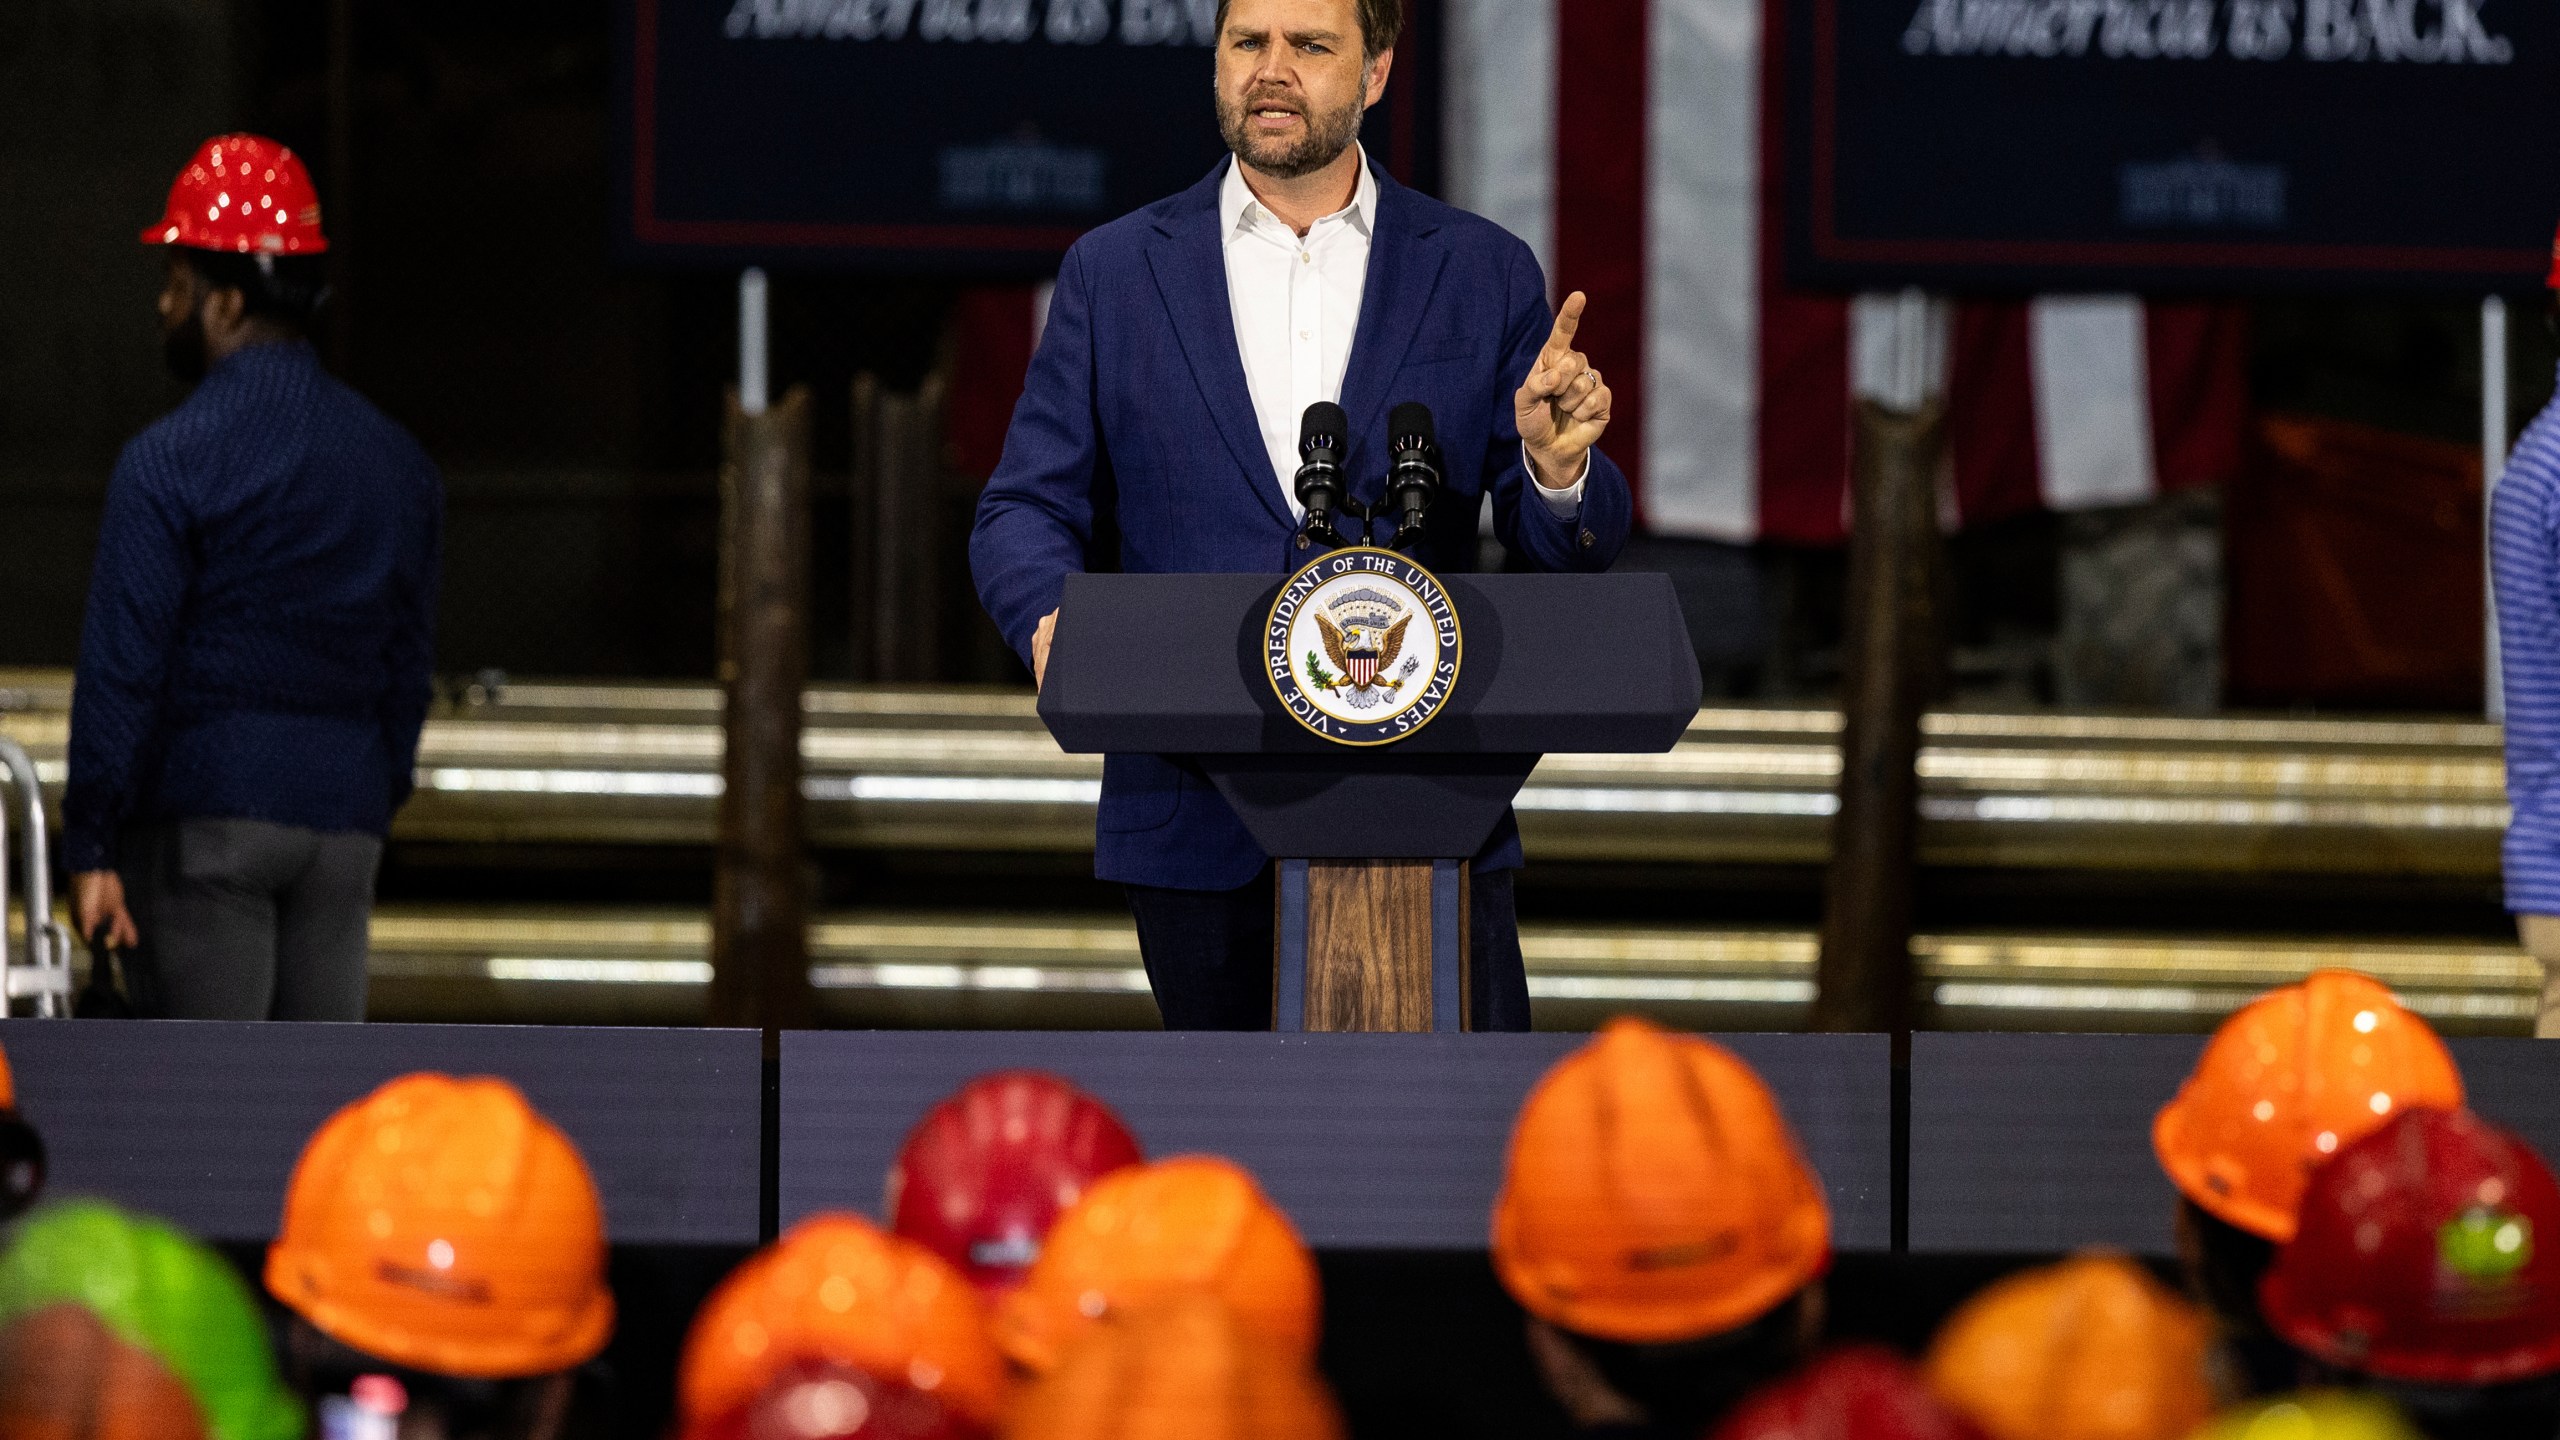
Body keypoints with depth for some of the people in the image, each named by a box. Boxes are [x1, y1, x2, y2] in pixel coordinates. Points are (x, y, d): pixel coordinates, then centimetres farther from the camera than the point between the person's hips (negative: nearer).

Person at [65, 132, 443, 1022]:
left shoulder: (168, 462, -9)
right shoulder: (395, 463, 11)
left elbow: (121, 665, -12)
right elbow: (410, 658, 14)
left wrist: (91, 849, -10)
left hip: (203, 810, -5)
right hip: (342, 816, 5)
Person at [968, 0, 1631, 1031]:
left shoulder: (1484, 276, 7)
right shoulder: (1114, 273, 8)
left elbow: (1565, 552, 6)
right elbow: (1025, 511, 6)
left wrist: (1558, 468, -19)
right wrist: (1054, 617, -17)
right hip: (1200, 823, 1)